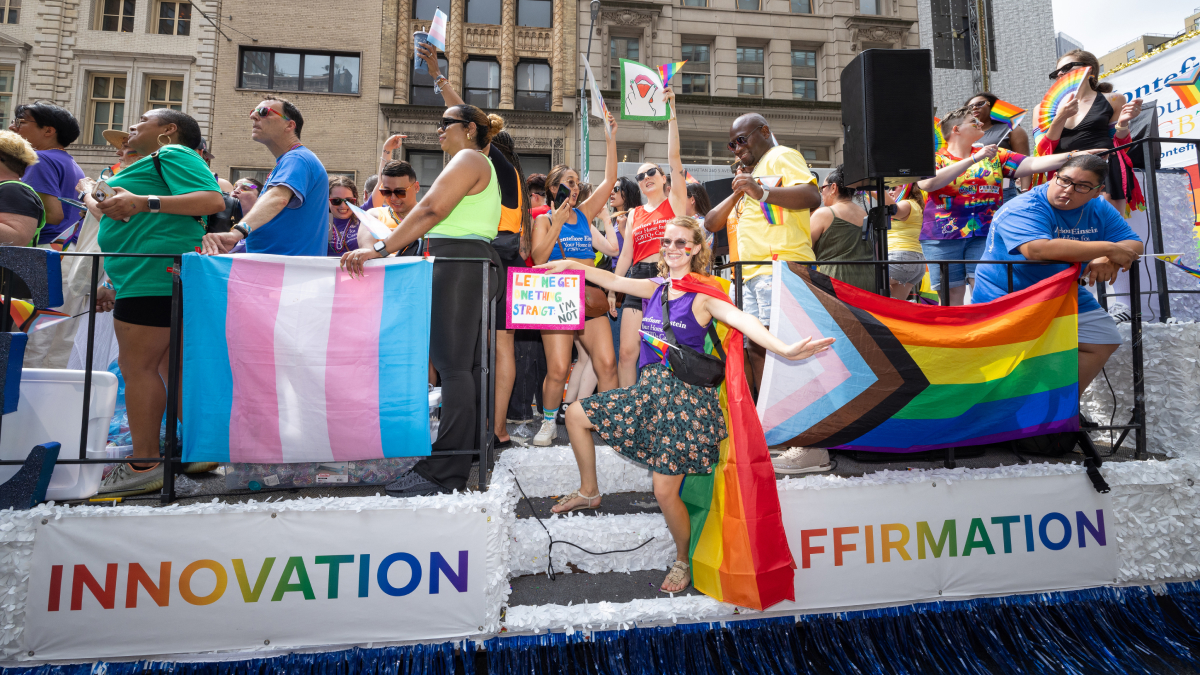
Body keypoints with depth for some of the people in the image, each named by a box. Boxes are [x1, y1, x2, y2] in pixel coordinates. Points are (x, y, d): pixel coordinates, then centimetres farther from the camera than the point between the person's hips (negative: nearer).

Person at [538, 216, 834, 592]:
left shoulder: (702, 295, -9)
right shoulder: (655, 288, 9)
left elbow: (741, 320, -25)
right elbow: (612, 281, 16)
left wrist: (782, 349, -41)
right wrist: (571, 265, 11)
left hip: (685, 394, -7)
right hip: (650, 388, 7)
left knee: (665, 491, -10)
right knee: (576, 414, 11)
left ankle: (684, 560, 19)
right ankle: (588, 492, 30)